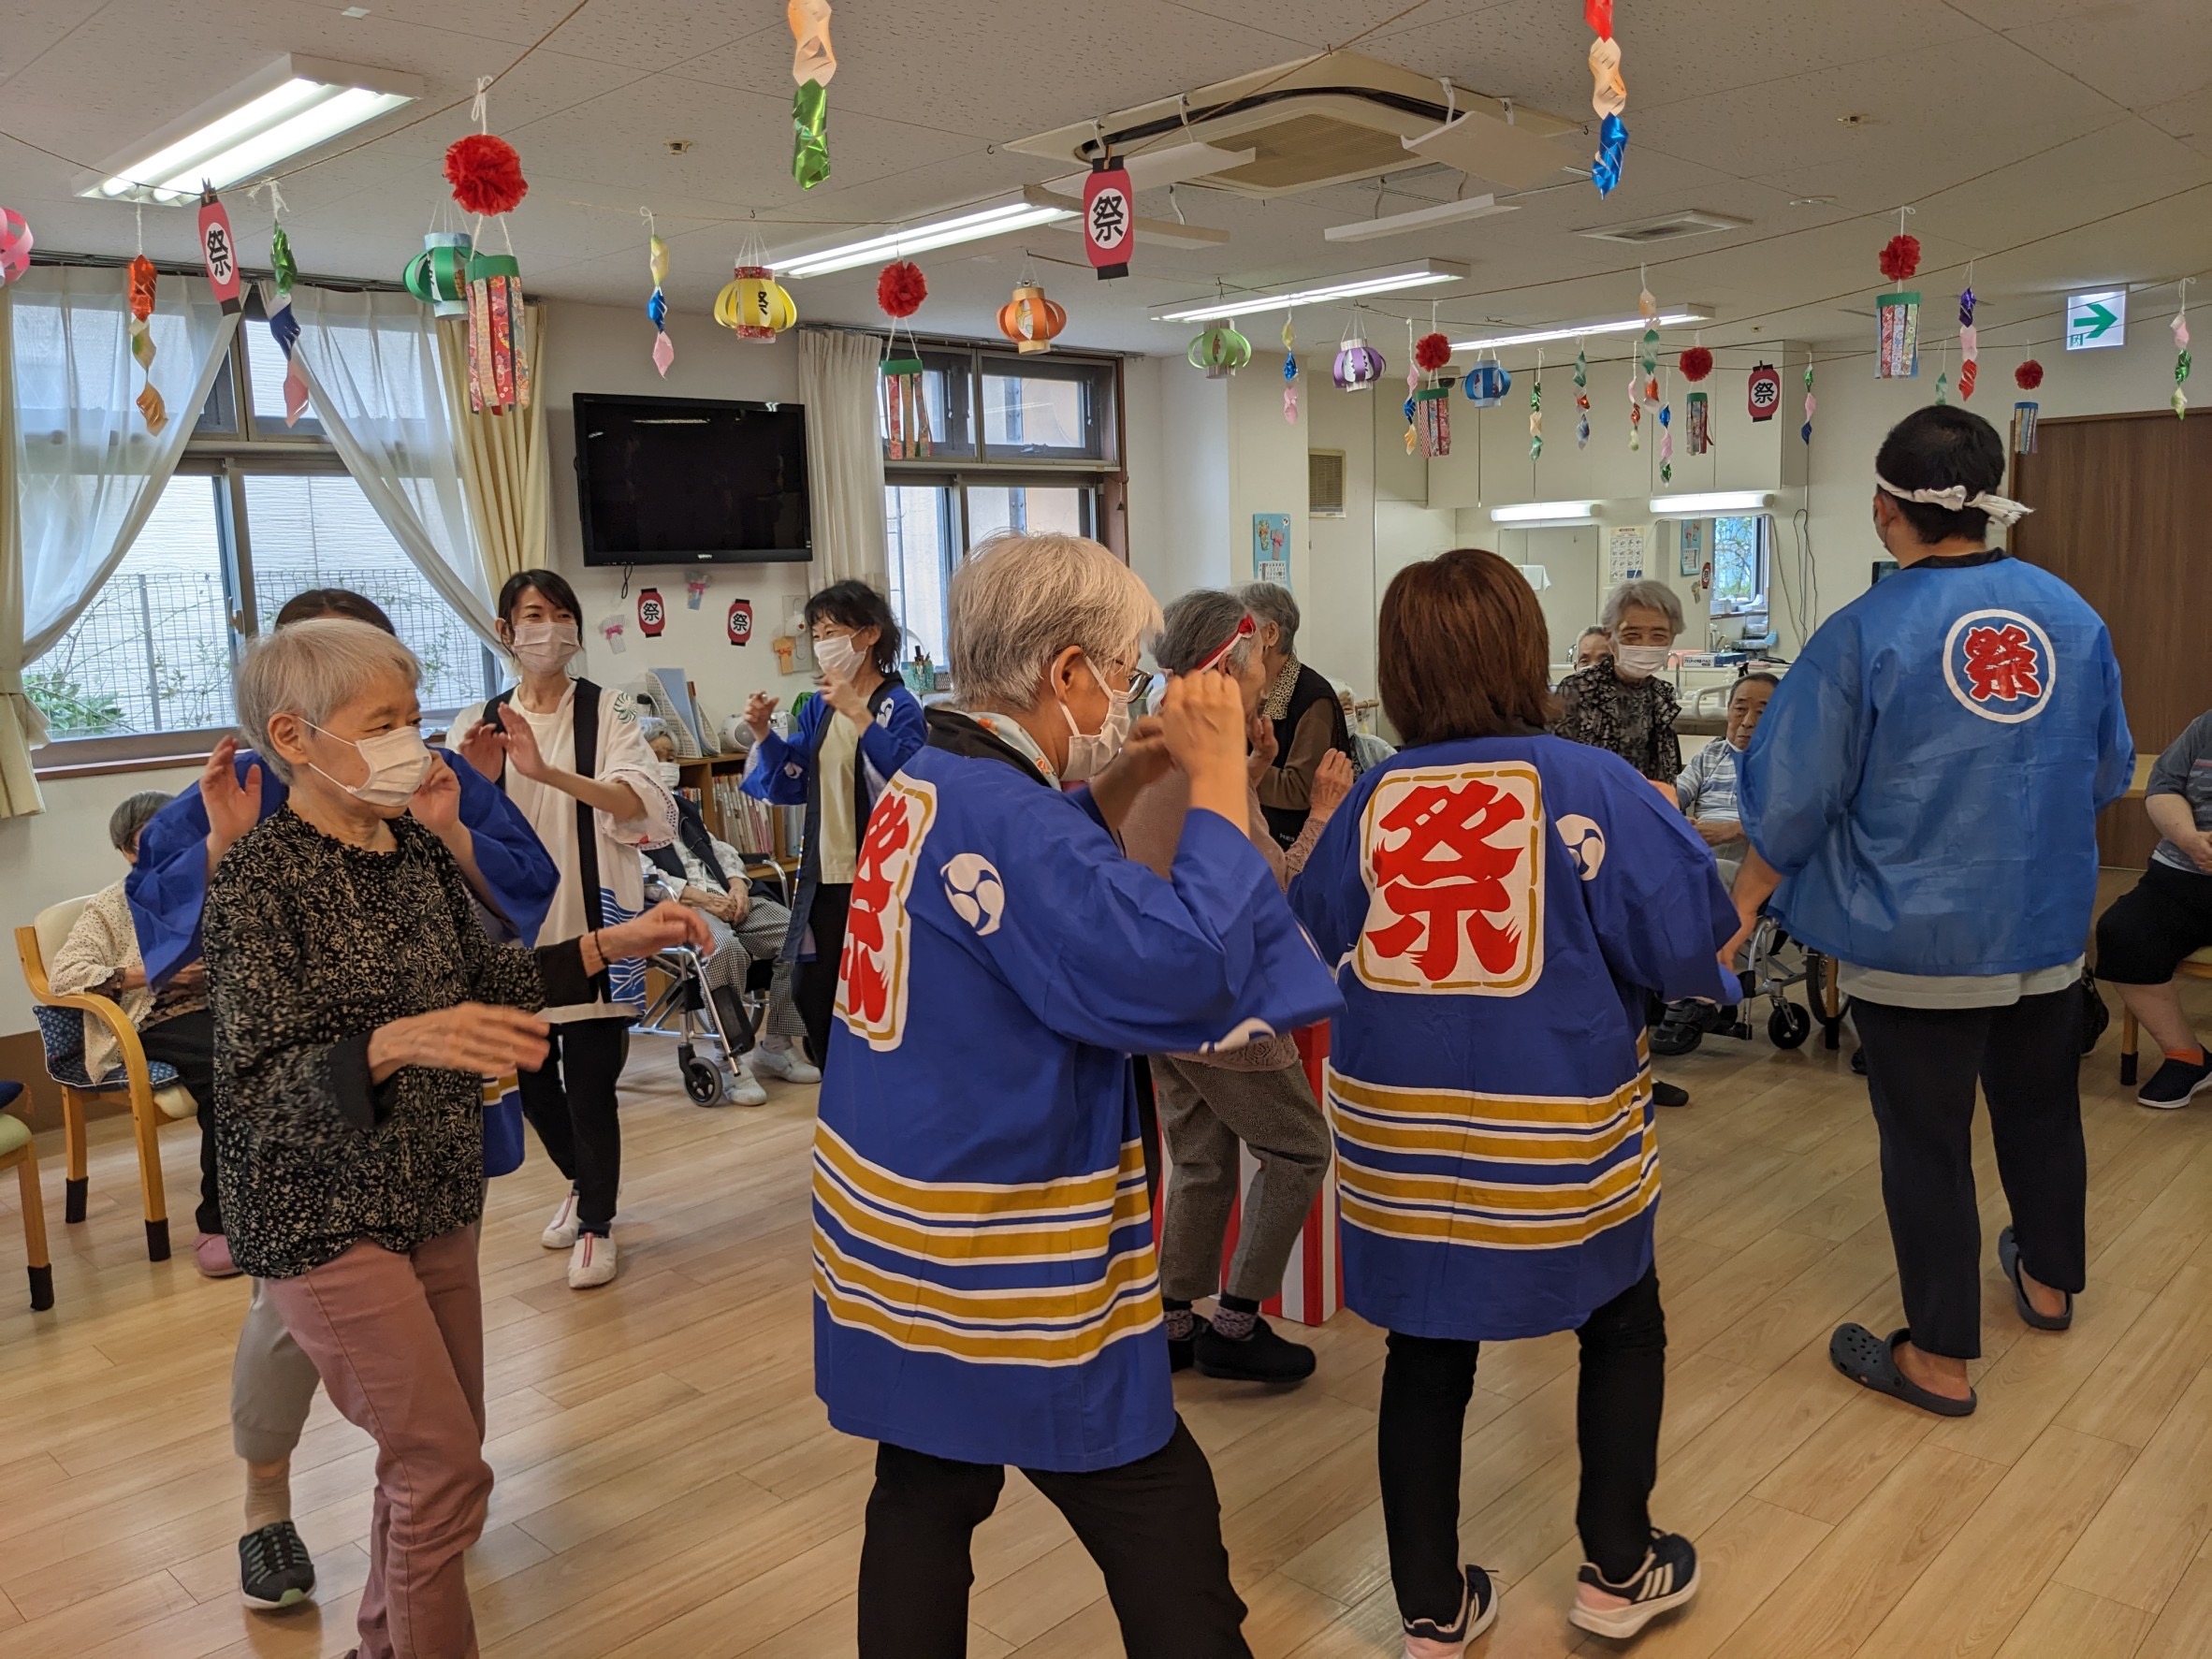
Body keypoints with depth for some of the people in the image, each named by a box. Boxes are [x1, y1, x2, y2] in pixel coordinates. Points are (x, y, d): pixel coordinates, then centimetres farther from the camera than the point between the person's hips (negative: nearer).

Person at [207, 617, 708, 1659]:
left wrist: (615, 944, 6)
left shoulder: (419, 850, 2)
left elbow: (481, 976, 16)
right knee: (444, 1467, -6)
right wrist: (397, 1043, -39)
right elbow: (260, 1079, -21)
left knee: (439, 1447, 17)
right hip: (324, 1212, -7)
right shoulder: (259, 875, -17)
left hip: (433, 1192, 7)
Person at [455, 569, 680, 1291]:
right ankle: (582, 1184, 41)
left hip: (592, 926, -4)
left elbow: (645, 806, -20)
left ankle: (596, 1224, 18)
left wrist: (547, 772, -34)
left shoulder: (609, 711, -4)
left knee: (589, 1085, -3)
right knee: (532, 1080, 14)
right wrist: (478, 782, -17)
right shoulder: (479, 723, 7)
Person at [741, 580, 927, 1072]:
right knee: (813, 994, 14)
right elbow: (790, 788, 11)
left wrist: (857, 713, -30)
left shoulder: (898, 705, -11)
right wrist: (763, 734, -4)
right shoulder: (818, 709, 9)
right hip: (824, 878, 7)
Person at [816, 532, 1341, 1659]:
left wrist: (1130, 779, 7)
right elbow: (1182, 970, -29)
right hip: (991, 1248, -9)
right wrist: (1217, 774, -20)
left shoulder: (929, 784, 6)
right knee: (1164, 1528, 6)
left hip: (900, 1223, 9)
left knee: (924, 1498, 20)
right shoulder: (1002, 810, -24)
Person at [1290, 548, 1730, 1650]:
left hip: (1396, 1127, 3)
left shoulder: (1371, 798, -2)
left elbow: (1306, 954, 8)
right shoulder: (1590, 784, -11)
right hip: (1555, 1131, -2)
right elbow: (1691, 946, -10)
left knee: (1424, 1360, 16)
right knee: (1622, 1330, 23)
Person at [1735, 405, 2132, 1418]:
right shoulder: (2072, 615, -2)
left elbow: (1792, 802, -13)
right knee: (2041, 1108, 24)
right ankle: (2049, 1281, 46)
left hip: (1917, 941, -5)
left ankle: (1940, 1359, 17)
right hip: (2048, 928, 5)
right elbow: (2109, 773, 10)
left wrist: (1745, 903, 2)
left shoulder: (1865, 634, -17)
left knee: (1926, 1142, 6)